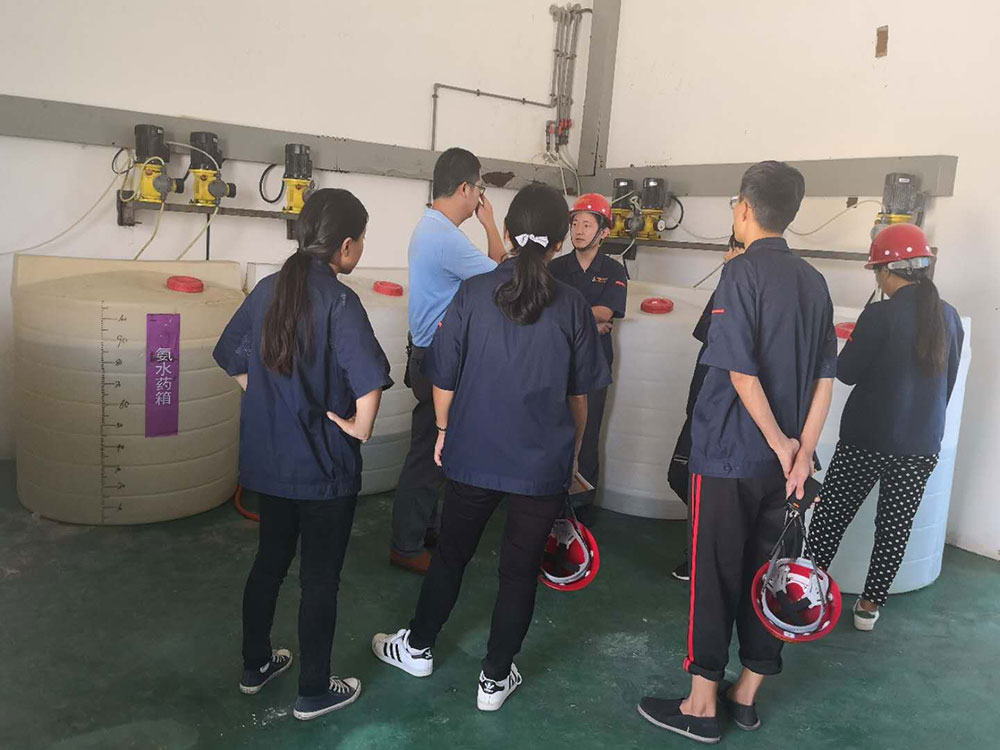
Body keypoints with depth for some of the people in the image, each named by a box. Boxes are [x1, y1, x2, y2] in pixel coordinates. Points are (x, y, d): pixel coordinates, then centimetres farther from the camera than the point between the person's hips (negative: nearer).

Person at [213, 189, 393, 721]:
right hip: (323, 465, -7)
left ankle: (255, 665, 40)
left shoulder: (268, 290, 1)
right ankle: (314, 692, 24)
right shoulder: (339, 302, -20)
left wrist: (273, 403, 13)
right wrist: (361, 427, -15)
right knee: (320, 578, 9)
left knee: (269, 560, 22)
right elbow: (368, 379, -32)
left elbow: (232, 359, 12)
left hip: (268, 459, 7)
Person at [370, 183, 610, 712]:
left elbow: (444, 379, -3)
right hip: (543, 462, 0)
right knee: (520, 570, 13)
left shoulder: (472, 293, -8)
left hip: (474, 454, 1)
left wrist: (445, 430, 14)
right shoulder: (572, 307, -7)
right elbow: (579, 394, 2)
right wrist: (572, 450, 17)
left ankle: (416, 648, 38)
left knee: (451, 555, 20)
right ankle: (495, 679, 26)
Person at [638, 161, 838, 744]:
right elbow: (826, 377, 5)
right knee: (764, 574, 15)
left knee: (716, 577, 4)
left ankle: (702, 705, 14)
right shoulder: (813, 281, 8)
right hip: (784, 459, 6)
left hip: (730, 455, -6)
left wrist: (780, 444, -10)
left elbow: (742, 372, -19)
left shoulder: (743, 272, -12)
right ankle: (746, 694, 27)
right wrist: (803, 449, 0)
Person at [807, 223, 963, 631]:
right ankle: (870, 605, 23)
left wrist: (854, 346, 10)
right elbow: (947, 382, 12)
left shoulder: (881, 314, -16)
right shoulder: (950, 317, 3)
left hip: (868, 440, -5)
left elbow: (847, 372, -9)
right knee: (895, 526, 14)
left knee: (831, 516, 10)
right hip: (922, 445, 5)